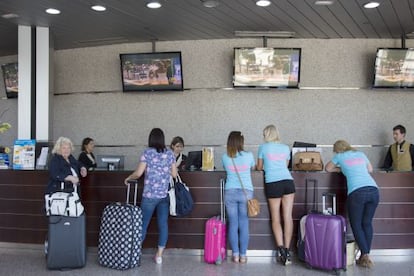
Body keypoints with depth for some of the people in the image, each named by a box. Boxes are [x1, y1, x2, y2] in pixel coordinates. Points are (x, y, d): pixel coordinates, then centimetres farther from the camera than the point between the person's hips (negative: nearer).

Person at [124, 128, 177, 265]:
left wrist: (128, 178, 10)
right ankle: (159, 255, 12)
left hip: (150, 195, -3)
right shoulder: (170, 153, 5)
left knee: (143, 224, 7)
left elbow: (138, 173, -9)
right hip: (165, 195, 3)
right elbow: (174, 174, 7)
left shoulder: (147, 153, -5)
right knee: (163, 224, 7)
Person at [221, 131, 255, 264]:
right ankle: (243, 255, 8)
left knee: (233, 225, 6)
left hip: (230, 192, 1)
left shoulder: (225, 157, 0)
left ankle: (235, 255, 9)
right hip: (246, 192, -1)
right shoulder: (249, 155, -2)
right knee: (244, 225, 4)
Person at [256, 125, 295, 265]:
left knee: (276, 219, 3)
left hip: (273, 183, -2)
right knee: (288, 217, 1)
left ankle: (281, 249, -9)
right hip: (288, 181, 3)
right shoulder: (286, 148, 16)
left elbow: (259, 167, 16)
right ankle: (287, 250, -1)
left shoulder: (263, 147, 7)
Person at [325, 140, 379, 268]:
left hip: (357, 192, -4)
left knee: (356, 225, 7)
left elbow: (327, 168, 27)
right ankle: (365, 255, 15)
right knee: (367, 223, 14)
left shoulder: (340, 156, 13)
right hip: (373, 190, 5)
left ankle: (365, 256, -3)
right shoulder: (361, 154, 23)